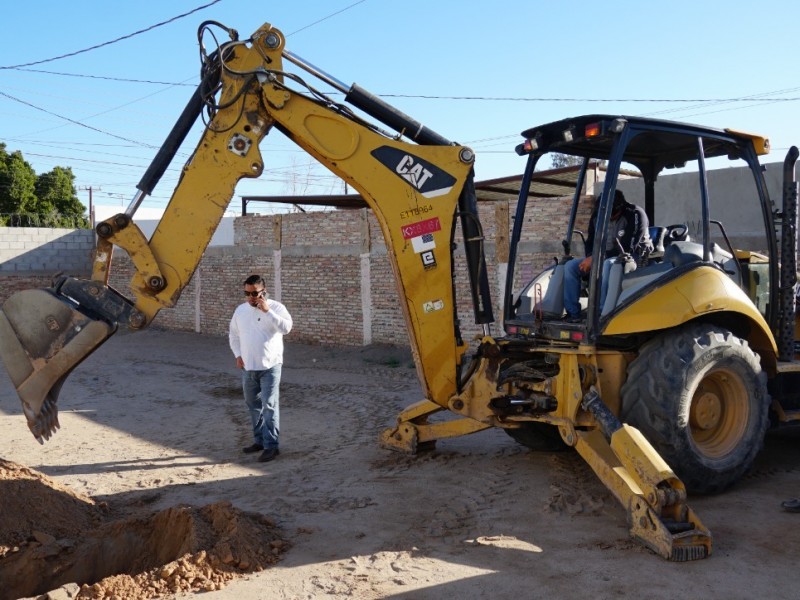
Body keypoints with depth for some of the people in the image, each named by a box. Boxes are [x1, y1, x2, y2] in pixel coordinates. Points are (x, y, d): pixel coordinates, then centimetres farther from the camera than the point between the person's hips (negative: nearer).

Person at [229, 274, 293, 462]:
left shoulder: (275, 307, -8)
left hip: (270, 366, -6)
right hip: (248, 367, 6)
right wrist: (237, 355, 6)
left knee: (269, 405, -8)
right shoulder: (240, 310, 6)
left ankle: (271, 445, -3)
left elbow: (286, 327, -24)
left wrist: (267, 311, -27)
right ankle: (259, 440, 28)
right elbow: (233, 334, 17)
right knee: (253, 405, 15)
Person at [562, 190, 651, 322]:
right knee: (570, 265, -11)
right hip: (603, 259, 7)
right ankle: (573, 313, -15)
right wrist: (591, 258, -13)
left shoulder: (635, 215, -18)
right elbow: (590, 243, 11)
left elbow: (627, 249, -24)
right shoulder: (597, 216, 2)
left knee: (607, 265, -39)